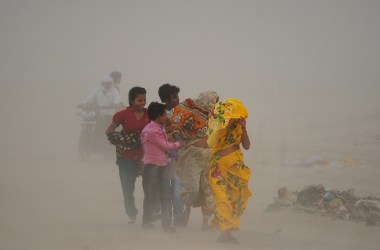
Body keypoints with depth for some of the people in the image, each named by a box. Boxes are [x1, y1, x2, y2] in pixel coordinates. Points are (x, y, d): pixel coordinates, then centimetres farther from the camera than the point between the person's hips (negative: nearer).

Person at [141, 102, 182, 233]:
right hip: (152, 164, -7)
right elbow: (165, 146, -10)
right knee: (151, 195, 3)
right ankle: (147, 221, 18)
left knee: (166, 195, 0)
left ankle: (166, 222, -2)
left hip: (163, 164, 8)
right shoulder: (150, 131, -16)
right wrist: (178, 144, 5)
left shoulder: (160, 128, 13)